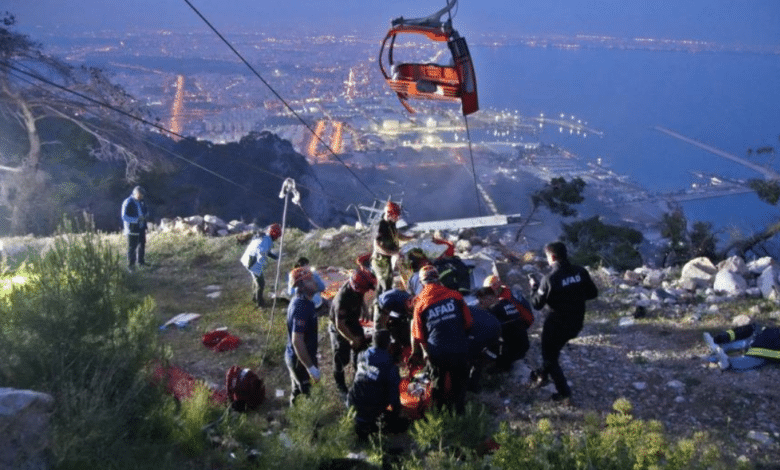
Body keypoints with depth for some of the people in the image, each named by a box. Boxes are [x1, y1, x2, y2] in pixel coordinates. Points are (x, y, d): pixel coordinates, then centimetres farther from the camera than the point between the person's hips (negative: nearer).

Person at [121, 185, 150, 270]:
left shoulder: (141, 201, 7)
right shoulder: (128, 203, -16)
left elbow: (146, 211, 22)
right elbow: (124, 217, -19)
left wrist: (146, 216, -2)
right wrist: (137, 219, -27)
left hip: (141, 228, 7)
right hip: (132, 229, -7)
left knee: (142, 244, 16)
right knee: (132, 247, -2)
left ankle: (140, 261, 31)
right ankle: (130, 264, 7)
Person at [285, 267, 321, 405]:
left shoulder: (300, 301, 3)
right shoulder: (301, 307, -28)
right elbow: (297, 341, -32)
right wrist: (311, 367, -28)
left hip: (295, 357, 9)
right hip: (301, 359, -9)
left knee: (297, 390, 24)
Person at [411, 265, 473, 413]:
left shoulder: (420, 304, -3)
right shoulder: (454, 296, -3)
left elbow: (418, 334, -1)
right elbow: (468, 322, 4)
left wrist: (415, 352, 14)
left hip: (436, 352, 0)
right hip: (459, 349, 0)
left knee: (438, 382, 19)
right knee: (459, 382, 18)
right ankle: (459, 411, 25)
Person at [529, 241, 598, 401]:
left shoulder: (550, 279, -24)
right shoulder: (581, 271, -8)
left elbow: (537, 304, -14)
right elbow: (593, 293, 3)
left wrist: (534, 287, 2)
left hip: (557, 323, -6)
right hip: (576, 323, 6)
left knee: (549, 355, 16)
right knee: (553, 349, 29)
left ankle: (563, 390, 18)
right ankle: (543, 374, 46)